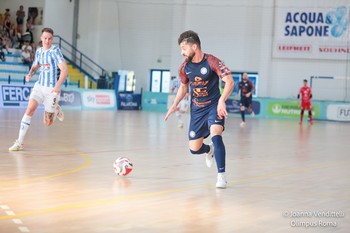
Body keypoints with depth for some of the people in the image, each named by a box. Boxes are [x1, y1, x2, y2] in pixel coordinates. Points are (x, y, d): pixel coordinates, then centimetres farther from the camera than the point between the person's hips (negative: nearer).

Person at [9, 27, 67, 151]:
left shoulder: (55, 51, -13)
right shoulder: (39, 51, 6)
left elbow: (64, 69, -21)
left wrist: (58, 86, -33)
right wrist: (30, 73, 2)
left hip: (52, 89, -4)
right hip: (39, 86, 4)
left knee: (47, 123, 2)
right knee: (30, 109, -18)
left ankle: (56, 109, 37)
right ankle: (19, 143, -15)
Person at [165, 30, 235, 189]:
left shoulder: (211, 62, -19)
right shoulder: (185, 66, -3)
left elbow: (230, 82, -26)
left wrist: (222, 101, -40)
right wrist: (175, 105, 5)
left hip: (214, 106, -5)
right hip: (196, 109, 5)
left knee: (215, 134, -31)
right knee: (194, 149, 4)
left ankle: (221, 176, -23)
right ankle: (210, 150, 42)